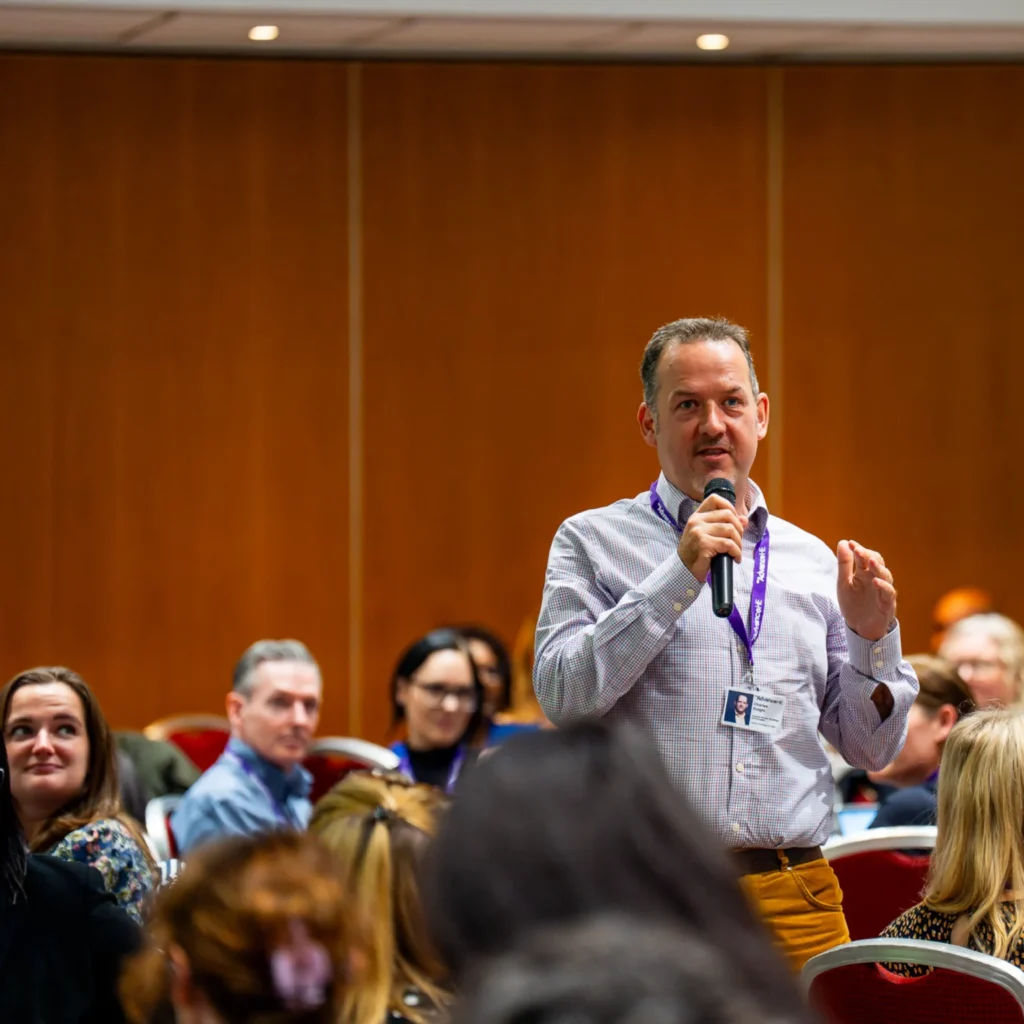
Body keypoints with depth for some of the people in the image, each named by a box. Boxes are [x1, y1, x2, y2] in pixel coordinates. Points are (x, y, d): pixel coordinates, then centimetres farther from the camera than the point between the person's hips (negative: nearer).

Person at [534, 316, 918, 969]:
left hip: (795, 898, 3)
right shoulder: (594, 542, 6)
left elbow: (872, 749, 16)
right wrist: (679, 575, -14)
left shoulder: (813, 561, 16)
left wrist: (872, 637, -2)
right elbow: (564, 696, -10)